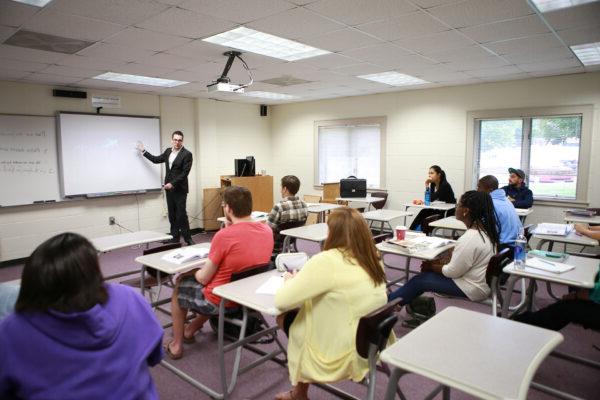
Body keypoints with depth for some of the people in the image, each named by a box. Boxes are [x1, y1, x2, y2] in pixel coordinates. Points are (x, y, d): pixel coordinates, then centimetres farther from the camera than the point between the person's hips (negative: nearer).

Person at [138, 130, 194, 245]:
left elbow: (185, 173, -15)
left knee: (181, 214, -6)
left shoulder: (187, 154, -10)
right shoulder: (168, 151, 10)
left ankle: (188, 238, 4)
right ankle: (174, 238, 15)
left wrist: (172, 183, -19)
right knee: (172, 215, 9)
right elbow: (156, 160, 24)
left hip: (179, 189, -6)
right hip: (169, 188, 6)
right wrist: (143, 151, 23)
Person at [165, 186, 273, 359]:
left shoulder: (223, 235, -28)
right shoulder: (267, 230, -8)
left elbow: (204, 278, -17)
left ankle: (176, 345, 32)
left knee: (179, 286, 21)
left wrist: (193, 272, 6)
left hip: (222, 301, -6)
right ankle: (190, 330, 47)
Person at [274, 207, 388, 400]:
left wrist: (291, 281, 0)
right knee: (298, 313, 18)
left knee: (284, 316, 13)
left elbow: (281, 301, -20)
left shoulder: (327, 261, -25)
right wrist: (305, 279, 11)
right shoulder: (373, 259, -2)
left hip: (340, 358, -7)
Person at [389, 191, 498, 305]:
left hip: (472, 288, -9)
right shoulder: (483, 229, 1)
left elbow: (453, 272, -22)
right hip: (479, 281, 9)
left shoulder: (469, 238, -30)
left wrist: (432, 266, -6)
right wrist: (442, 261, 4)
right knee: (429, 271, 17)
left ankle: (390, 302, 23)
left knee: (420, 280, 3)